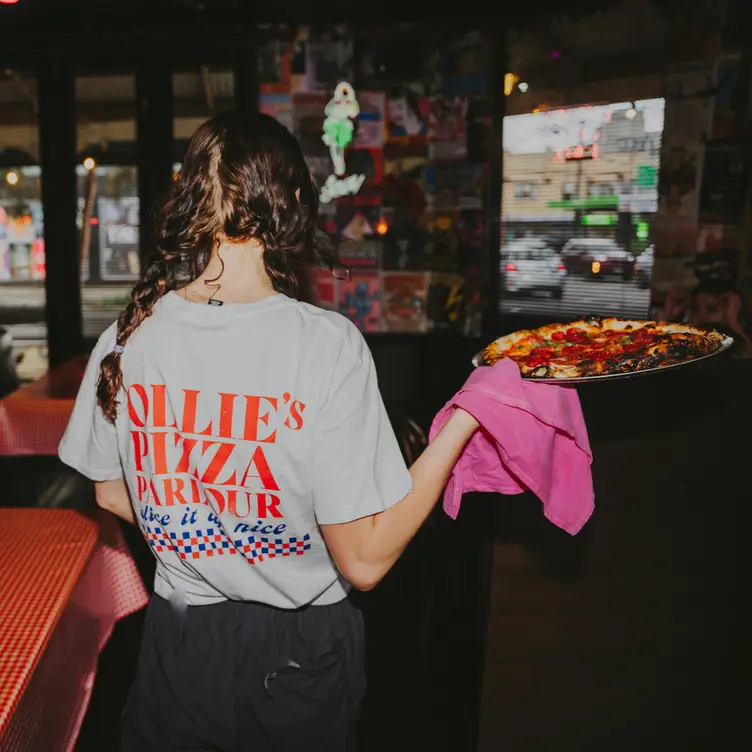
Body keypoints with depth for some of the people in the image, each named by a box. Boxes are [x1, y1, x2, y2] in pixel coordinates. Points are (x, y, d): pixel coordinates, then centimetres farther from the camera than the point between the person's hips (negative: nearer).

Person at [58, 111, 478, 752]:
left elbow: (113, 496, 4)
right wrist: (463, 421, -15)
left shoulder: (126, 338, -12)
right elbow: (365, 560, -20)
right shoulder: (326, 344, -24)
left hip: (178, 644, 3)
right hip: (301, 652, -2)